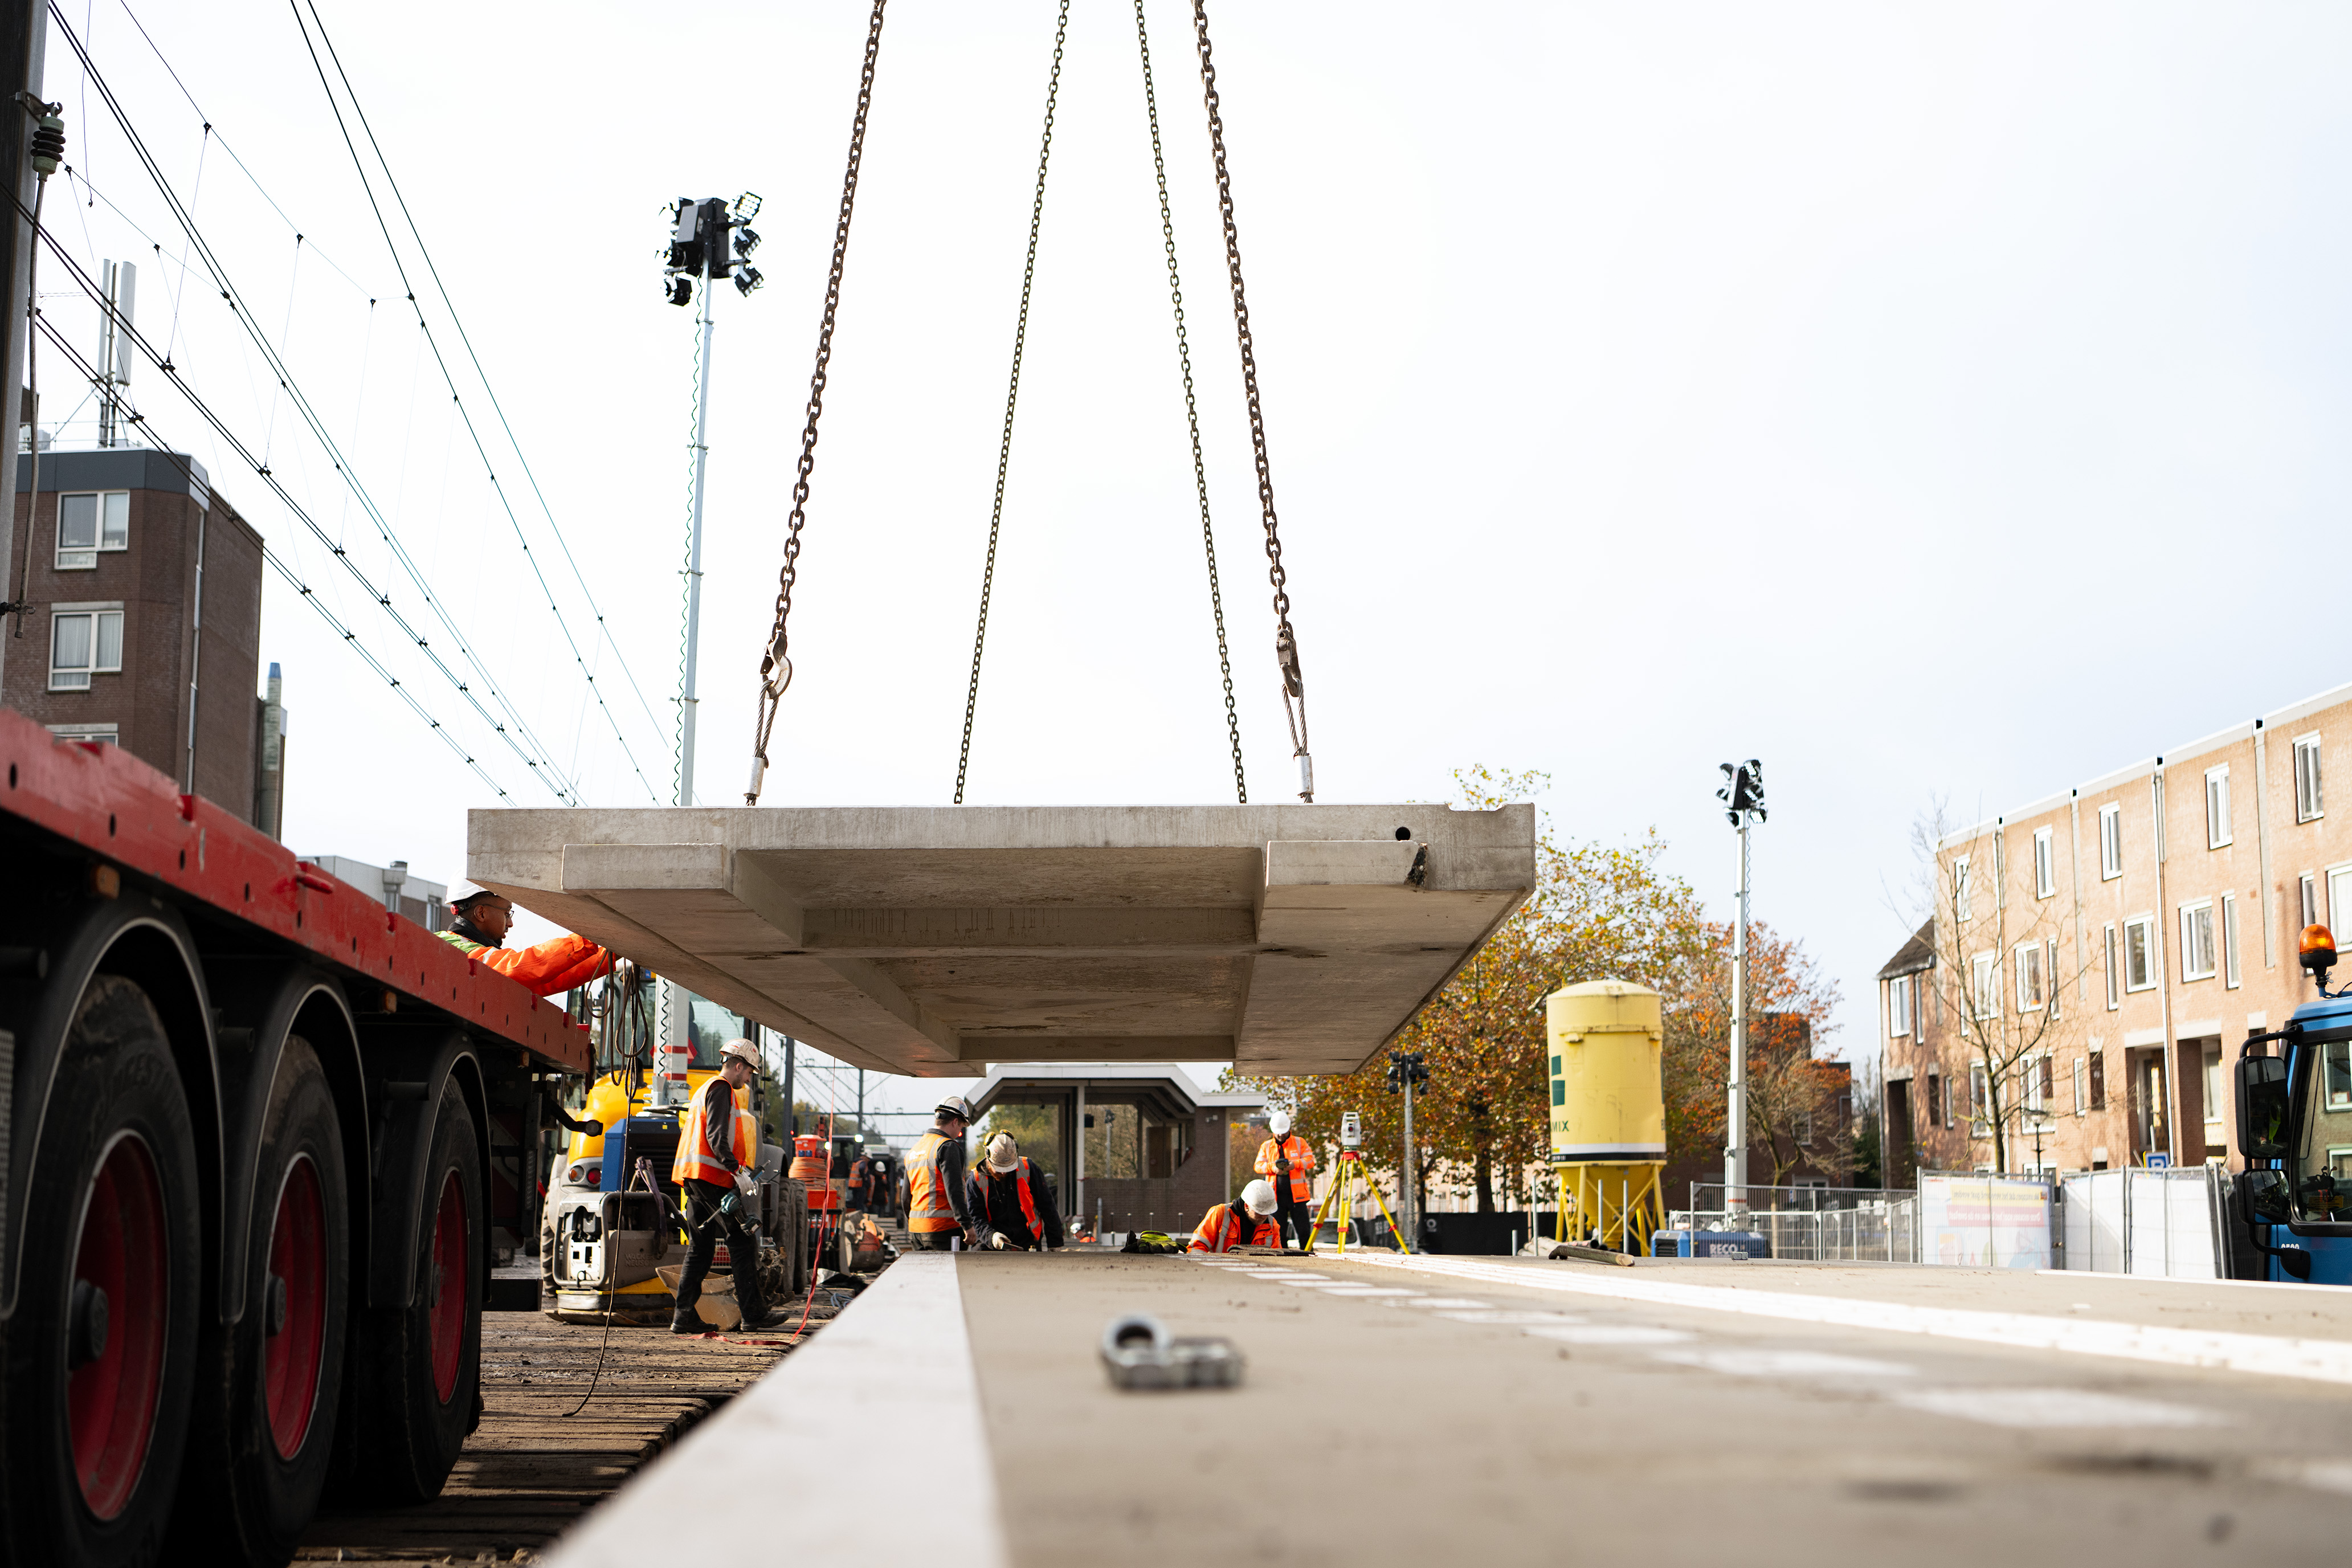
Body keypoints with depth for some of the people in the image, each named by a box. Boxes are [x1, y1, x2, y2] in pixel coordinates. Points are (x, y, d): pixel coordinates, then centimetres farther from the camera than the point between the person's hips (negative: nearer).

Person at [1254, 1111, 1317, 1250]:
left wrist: (1296, 1164, -18)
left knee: (1304, 1230, -4)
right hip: (1276, 1196, 2)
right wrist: (1272, 1168, -14)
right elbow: (1258, 1166, 6)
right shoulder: (1266, 1146, 14)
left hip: (1296, 1195, -2)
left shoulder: (1300, 1143, 10)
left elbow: (1310, 1160, 0)